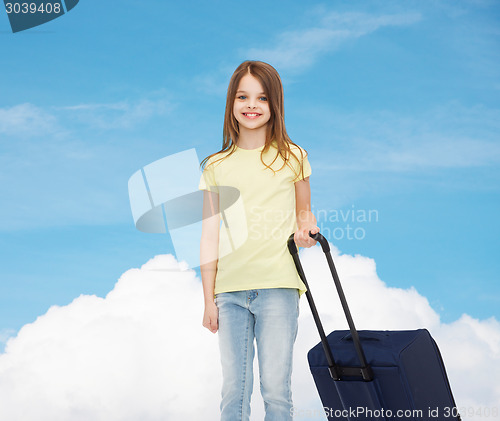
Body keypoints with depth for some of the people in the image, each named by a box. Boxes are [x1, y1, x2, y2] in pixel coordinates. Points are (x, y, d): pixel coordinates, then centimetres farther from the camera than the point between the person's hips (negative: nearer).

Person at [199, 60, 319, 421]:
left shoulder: (293, 158, 6)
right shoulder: (216, 166, 9)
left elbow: (304, 212, 18)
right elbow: (210, 235, 9)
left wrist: (307, 227, -7)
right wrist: (208, 298, 6)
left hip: (278, 286, -2)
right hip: (230, 289, 2)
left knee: (276, 388, -5)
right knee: (234, 388, 2)